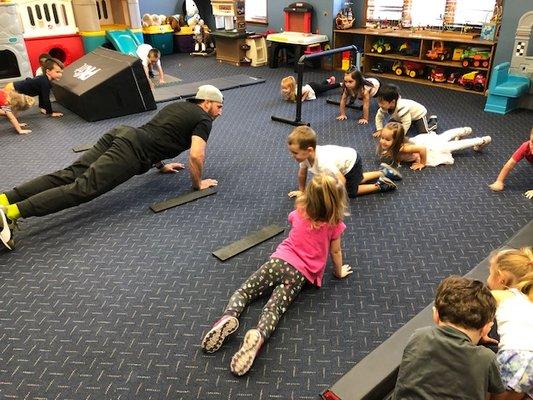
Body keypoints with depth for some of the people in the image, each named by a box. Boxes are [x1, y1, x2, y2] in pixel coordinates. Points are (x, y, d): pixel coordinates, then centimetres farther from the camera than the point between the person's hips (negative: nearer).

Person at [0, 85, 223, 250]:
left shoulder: (178, 106, 32)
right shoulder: (203, 120, 5)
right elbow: (196, 155, -9)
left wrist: (161, 166, 45)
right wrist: (198, 183, 7)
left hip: (121, 134, 9)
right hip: (131, 151, -9)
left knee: (70, 175, -1)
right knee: (84, 187, -18)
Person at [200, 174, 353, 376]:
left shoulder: (299, 211, 13)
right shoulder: (334, 224, 2)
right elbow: (336, 251, 13)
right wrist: (339, 272, 30)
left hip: (279, 260, 2)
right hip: (300, 273, -2)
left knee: (243, 292, 5)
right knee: (274, 308, -18)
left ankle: (229, 317, -27)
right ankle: (258, 336, -49)